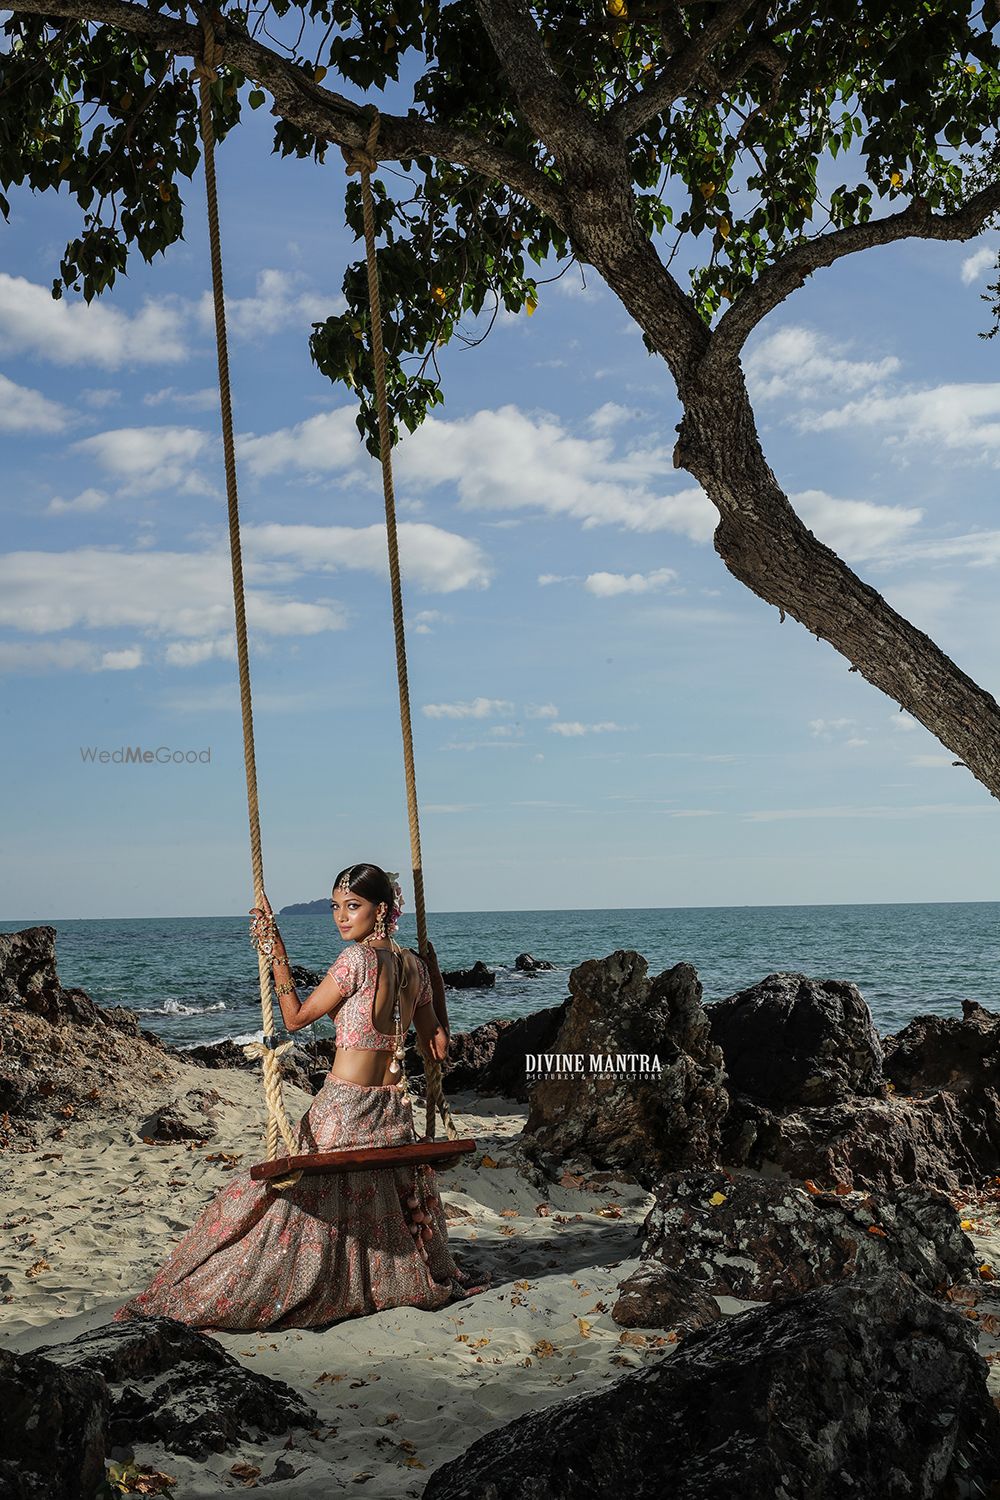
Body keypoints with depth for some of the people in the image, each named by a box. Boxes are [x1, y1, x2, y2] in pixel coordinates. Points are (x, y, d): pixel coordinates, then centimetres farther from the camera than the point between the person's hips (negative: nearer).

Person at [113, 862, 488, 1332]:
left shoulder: (356, 959, -14)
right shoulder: (414, 965, 6)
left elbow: (296, 1017, -6)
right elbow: (437, 1045, 15)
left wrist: (276, 953, -5)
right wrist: (434, 977, 24)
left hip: (343, 1108, -6)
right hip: (392, 1110, 6)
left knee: (289, 1199, -3)